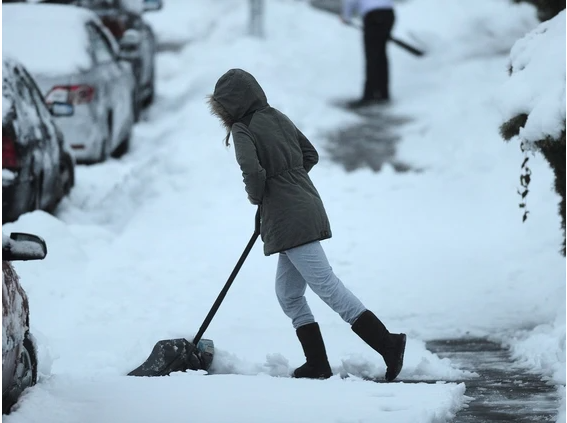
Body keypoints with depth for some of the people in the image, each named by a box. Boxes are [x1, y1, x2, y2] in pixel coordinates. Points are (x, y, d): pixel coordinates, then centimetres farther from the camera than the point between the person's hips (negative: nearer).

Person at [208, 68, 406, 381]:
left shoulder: (242, 131, -11)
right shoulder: (276, 117, 13)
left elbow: (252, 171, -24)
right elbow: (310, 155, 18)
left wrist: (256, 197, -4)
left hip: (287, 222, -9)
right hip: (306, 211, 9)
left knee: (327, 286, -9)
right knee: (288, 295, 15)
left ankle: (387, 343, -14)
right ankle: (317, 364, 13)